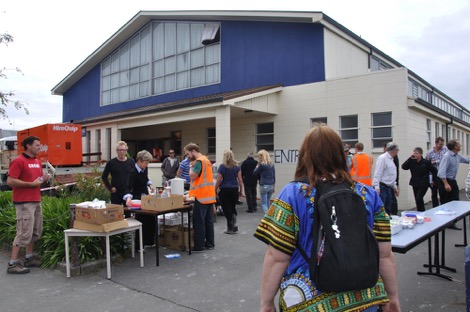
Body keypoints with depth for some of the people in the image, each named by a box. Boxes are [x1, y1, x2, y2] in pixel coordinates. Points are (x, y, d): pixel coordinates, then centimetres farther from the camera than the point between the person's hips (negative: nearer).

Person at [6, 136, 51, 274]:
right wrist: (31, 184, -19)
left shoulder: (37, 162, 14)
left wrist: (44, 178, 3)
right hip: (24, 203, -9)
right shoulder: (18, 161, -12)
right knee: (24, 233, -7)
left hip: (36, 201, 9)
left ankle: (29, 258, 26)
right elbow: (10, 181, -18)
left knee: (36, 232, 14)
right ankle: (13, 264, 3)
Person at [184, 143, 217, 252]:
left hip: (201, 196, -10)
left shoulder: (199, 161, -13)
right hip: (209, 196, 10)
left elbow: (192, 176, -20)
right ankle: (210, 243, 18)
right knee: (208, 220, 12)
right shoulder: (206, 160, 18)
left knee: (198, 222, -4)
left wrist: (191, 167, -3)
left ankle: (199, 246, 0)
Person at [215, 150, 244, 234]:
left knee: (227, 209, 6)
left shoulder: (222, 166, -7)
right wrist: (241, 191, 11)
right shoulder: (237, 166, 3)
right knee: (233, 208, 20)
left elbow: (219, 180, -8)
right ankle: (234, 223, 3)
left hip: (225, 190, -4)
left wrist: (215, 190, 2)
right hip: (234, 189, 4)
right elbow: (240, 179, 2)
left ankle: (230, 228, 9)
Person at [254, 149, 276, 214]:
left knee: (264, 203, -1)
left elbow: (254, 173, 0)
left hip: (264, 186, -6)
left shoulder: (262, 165, -10)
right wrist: (273, 185, 17)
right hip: (271, 186, 6)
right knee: (268, 202, 19)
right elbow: (274, 176, 11)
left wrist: (257, 165, 6)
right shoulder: (272, 164, 8)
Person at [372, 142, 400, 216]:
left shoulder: (391, 159, 16)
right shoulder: (382, 158, -12)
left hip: (388, 188, 10)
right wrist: (377, 187, -24)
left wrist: (395, 187, 22)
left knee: (388, 210, 13)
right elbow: (377, 174, -19)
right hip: (381, 187, -10)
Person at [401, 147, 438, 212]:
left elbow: (434, 170, 4)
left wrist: (434, 180, 3)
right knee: (417, 201, 10)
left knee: (419, 199, -17)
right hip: (415, 184, 4)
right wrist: (410, 158, -15)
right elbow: (403, 167, -12)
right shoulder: (412, 162, 2)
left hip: (424, 184, -4)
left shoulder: (426, 162, -5)